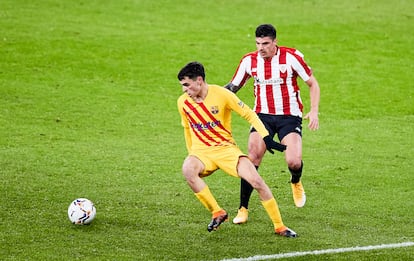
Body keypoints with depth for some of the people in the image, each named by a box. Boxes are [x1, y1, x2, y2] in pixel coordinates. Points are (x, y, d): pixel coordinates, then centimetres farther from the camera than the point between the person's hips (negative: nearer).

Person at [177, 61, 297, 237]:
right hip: (201, 151, 2)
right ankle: (217, 213, -19)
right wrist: (192, 155, 23)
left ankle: (279, 227, 0)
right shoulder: (183, 102, -1)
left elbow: (248, 114, -5)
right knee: (187, 170, -33)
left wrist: (266, 138, -12)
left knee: (256, 181, -17)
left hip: (226, 148, -2)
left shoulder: (221, 94, -12)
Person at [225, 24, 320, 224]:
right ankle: (243, 209, -5)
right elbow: (233, 86, 10)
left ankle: (296, 183, 21)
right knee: (252, 159, -14)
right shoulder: (249, 60, -2)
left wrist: (314, 111, -12)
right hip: (263, 115, 2)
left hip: (290, 116, -2)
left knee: (293, 162, -17)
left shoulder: (291, 57, -11)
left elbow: (312, 83, -1)